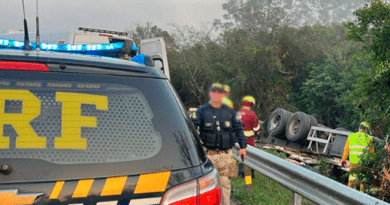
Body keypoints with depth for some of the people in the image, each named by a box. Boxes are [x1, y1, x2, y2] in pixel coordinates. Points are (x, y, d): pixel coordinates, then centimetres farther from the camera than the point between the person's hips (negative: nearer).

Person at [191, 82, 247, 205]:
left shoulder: (230, 112, 10)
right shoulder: (202, 111, 1)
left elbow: (239, 129, 14)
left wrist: (243, 147, 7)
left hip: (225, 154, 2)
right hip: (208, 153, -2)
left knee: (224, 181, 9)